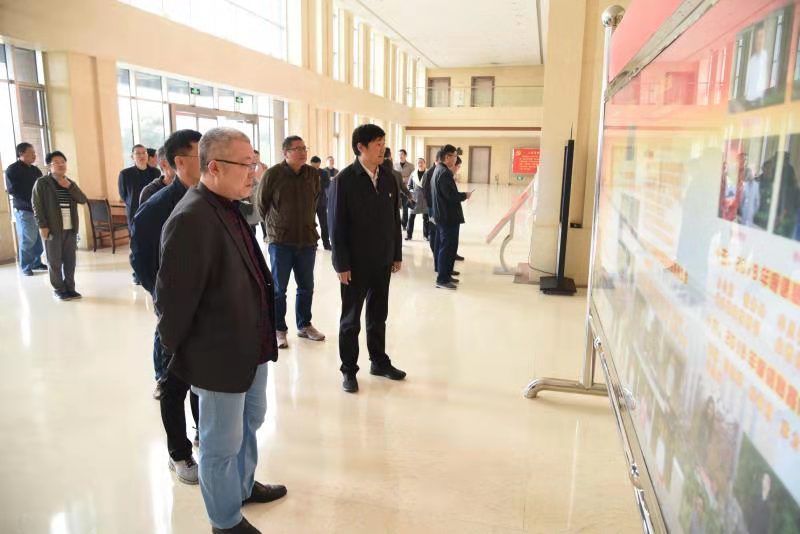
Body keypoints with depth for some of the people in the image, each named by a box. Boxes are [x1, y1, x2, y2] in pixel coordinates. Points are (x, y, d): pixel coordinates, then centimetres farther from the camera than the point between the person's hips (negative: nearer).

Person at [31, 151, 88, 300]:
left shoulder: (70, 183, 16)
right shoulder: (42, 183, 0)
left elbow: (83, 200, 4)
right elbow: (37, 205, -5)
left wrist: (69, 186, -6)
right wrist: (42, 225, -12)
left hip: (70, 228, 4)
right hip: (52, 228, -4)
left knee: (70, 260, 6)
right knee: (55, 261, 0)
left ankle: (70, 287, 15)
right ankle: (59, 289, 8)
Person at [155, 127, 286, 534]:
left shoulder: (228, 207, 4)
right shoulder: (191, 219, -25)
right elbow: (173, 299, -22)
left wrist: (262, 338, 12)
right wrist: (176, 352, -8)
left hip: (251, 347, 9)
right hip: (219, 356, -9)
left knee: (250, 424, 27)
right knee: (222, 444, 12)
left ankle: (243, 486, 51)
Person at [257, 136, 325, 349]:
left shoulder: (313, 174, 1)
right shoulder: (273, 174, -10)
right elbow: (262, 204, 4)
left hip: (307, 240, 4)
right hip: (280, 241, -3)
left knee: (306, 287, 13)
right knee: (278, 289, 7)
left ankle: (304, 325, 30)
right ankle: (279, 329, 21)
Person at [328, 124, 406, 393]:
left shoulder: (388, 177, 4)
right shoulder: (344, 180, -11)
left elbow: (394, 218, 8)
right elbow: (337, 225, -12)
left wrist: (397, 254, 8)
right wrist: (341, 264, -14)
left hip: (382, 261, 5)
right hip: (355, 263, -4)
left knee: (378, 315, 17)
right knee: (351, 319, 9)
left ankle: (379, 361, 32)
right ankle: (349, 370, 22)